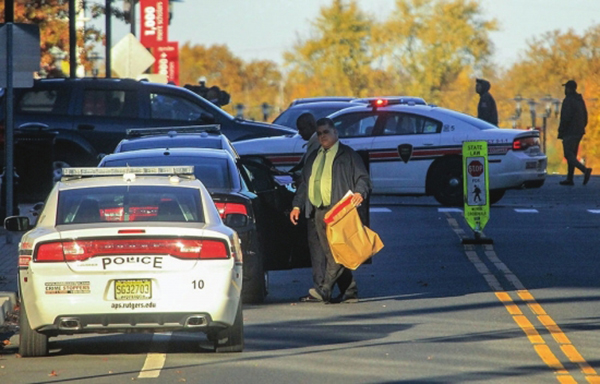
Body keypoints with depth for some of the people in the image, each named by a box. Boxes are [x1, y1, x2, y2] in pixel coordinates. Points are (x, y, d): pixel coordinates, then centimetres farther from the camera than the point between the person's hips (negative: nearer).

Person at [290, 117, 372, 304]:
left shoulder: (347, 154, 6)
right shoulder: (313, 158, 24)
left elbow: (363, 178, 2)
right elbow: (304, 184, 26)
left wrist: (360, 192, -19)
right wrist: (297, 205, 14)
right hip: (319, 211, 6)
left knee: (338, 249, -17)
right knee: (329, 252, 1)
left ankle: (325, 288, -25)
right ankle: (349, 291, 5)